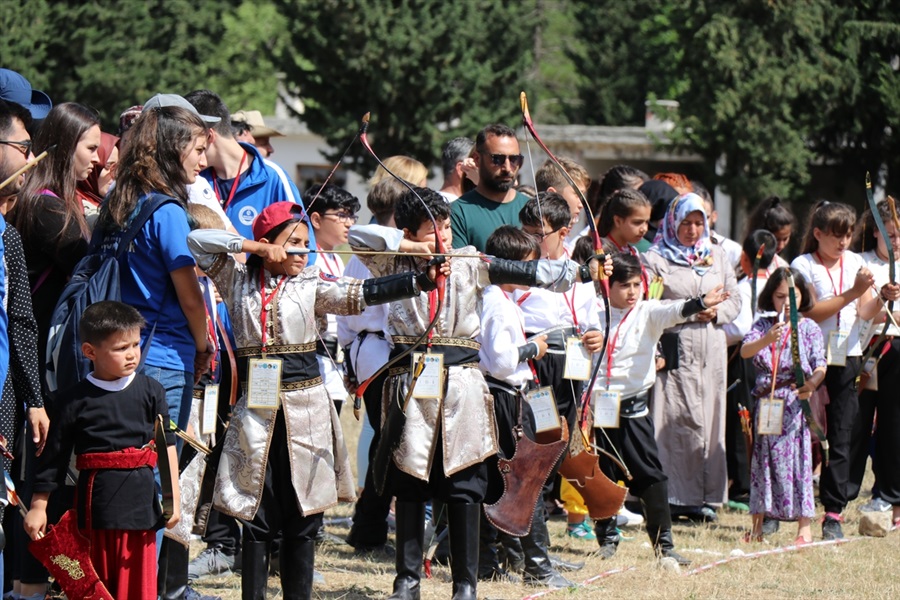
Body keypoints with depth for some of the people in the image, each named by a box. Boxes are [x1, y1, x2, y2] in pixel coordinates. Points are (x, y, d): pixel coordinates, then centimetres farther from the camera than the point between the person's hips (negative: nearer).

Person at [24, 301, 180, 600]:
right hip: (95, 499, 0)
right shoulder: (75, 400, 1)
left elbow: (167, 446, 8)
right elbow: (53, 457, 6)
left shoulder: (150, 392, 5)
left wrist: (173, 499, 4)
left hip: (139, 497, 0)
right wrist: (38, 506, 6)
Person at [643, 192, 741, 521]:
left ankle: (704, 495, 9)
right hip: (674, 349, -5)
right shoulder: (655, 259, 0)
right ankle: (674, 496, -6)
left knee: (709, 420, 4)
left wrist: (716, 312, -4)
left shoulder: (716, 256, 17)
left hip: (711, 349, 5)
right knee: (675, 421, -9)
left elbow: (735, 299, 17)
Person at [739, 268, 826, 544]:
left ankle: (805, 527, -6)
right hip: (766, 401, 2)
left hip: (796, 401, -2)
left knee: (798, 458, -7)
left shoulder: (809, 328, 3)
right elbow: (745, 351, -10)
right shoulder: (763, 325, 7)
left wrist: (812, 383, -26)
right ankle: (757, 524, 15)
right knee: (763, 459, 6)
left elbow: (820, 366, -4)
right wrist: (766, 340, -30)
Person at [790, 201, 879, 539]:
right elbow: (811, 313, -13)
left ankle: (833, 513, 2)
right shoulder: (803, 266, -2)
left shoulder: (855, 263, 11)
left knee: (840, 438, 1)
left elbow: (864, 313, 6)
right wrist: (851, 293, -17)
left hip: (846, 358, 3)